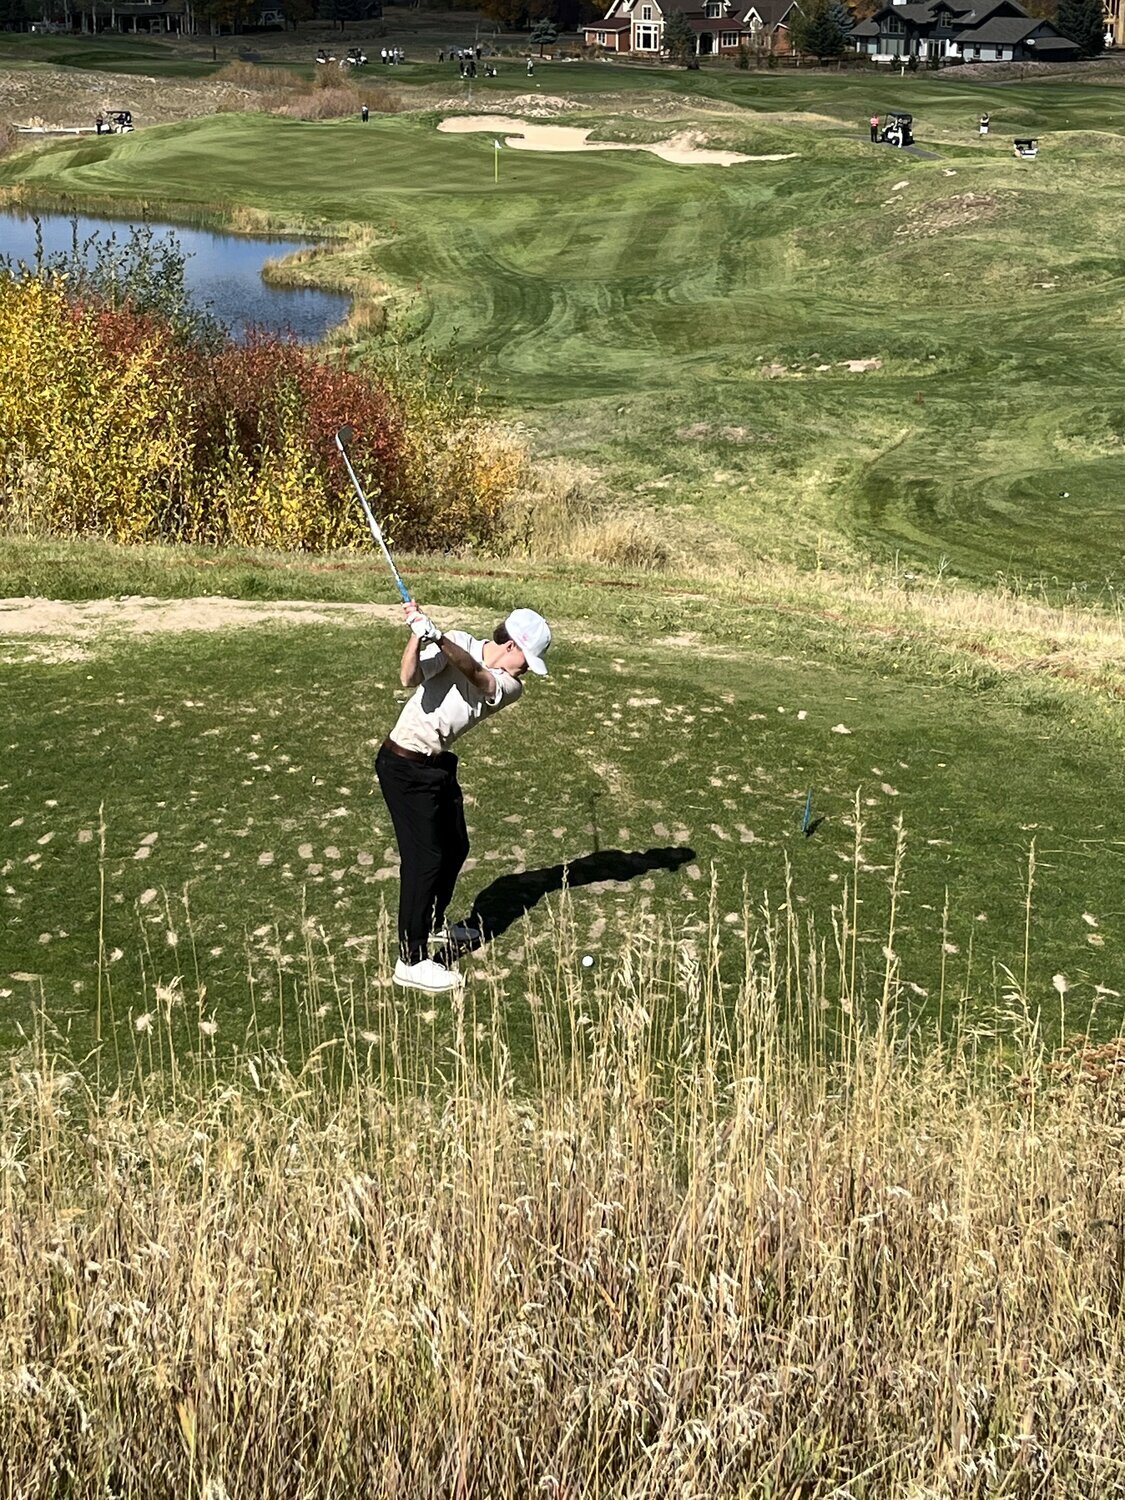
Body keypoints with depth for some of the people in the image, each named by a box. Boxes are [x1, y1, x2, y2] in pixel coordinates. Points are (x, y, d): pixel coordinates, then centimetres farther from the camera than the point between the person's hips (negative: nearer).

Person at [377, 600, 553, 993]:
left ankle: (433, 924, 44)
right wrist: (418, 634, -43)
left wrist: (438, 636, -39)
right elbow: (408, 678, -28)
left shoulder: (510, 687, -1)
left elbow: (476, 673, -24)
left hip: (439, 764, 8)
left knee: (455, 849, 20)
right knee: (424, 858, -9)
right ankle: (411, 961, -2)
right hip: (405, 765, -7)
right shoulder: (458, 643, -14)